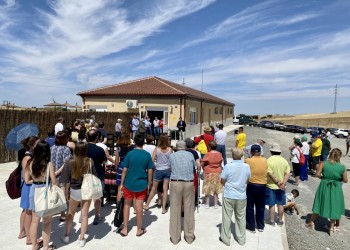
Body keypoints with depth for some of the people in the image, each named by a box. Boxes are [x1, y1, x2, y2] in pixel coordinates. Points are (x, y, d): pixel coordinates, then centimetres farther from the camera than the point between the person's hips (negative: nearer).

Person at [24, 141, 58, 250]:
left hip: (34, 191, 4)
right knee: (47, 221, 11)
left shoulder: (30, 163, -5)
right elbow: (54, 182, -14)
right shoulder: (49, 164, -17)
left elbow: (27, 180, 2)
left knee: (35, 220, 19)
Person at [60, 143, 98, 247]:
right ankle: (81, 239, 22)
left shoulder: (69, 163, -15)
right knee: (84, 214, 12)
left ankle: (67, 236, 34)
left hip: (75, 191, 0)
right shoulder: (90, 162, -14)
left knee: (71, 213, 21)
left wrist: (66, 192, 6)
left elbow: (66, 181, -9)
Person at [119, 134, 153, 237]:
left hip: (129, 183, 0)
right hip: (142, 184, 0)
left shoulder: (130, 154, -8)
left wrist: (122, 183, 3)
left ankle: (125, 229, 22)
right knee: (139, 206, 8)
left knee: (127, 205, 15)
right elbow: (150, 171, -3)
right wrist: (149, 184, 9)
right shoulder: (147, 155, -5)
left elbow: (124, 170, -6)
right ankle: (139, 230, 21)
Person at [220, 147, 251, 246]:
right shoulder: (247, 167, -7)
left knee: (227, 217, 11)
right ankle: (241, 239, 29)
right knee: (241, 218, 17)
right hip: (242, 196, 3)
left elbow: (222, 181, -9)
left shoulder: (228, 166, -18)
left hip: (229, 196, -3)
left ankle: (226, 238, 22)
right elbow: (247, 180, 6)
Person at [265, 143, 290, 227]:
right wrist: (283, 183, -11)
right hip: (281, 187, 4)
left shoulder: (270, 160, -15)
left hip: (271, 186, -4)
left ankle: (271, 221, 17)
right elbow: (287, 174, -5)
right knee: (280, 204, 14)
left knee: (271, 204, 7)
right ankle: (280, 221, 24)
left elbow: (269, 173, -21)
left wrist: (277, 182, -13)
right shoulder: (284, 160, 0)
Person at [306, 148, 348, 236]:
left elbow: (317, 174, -14)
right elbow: (345, 180, -4)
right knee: (334, 207, 16)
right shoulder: (342, 167, -11)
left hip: (324, 187, 0)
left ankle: (311, 223, 29)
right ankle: (331, 228, 25)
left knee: (320, 205, 17)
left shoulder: (323, 163, -13)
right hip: (336, 189, 0)